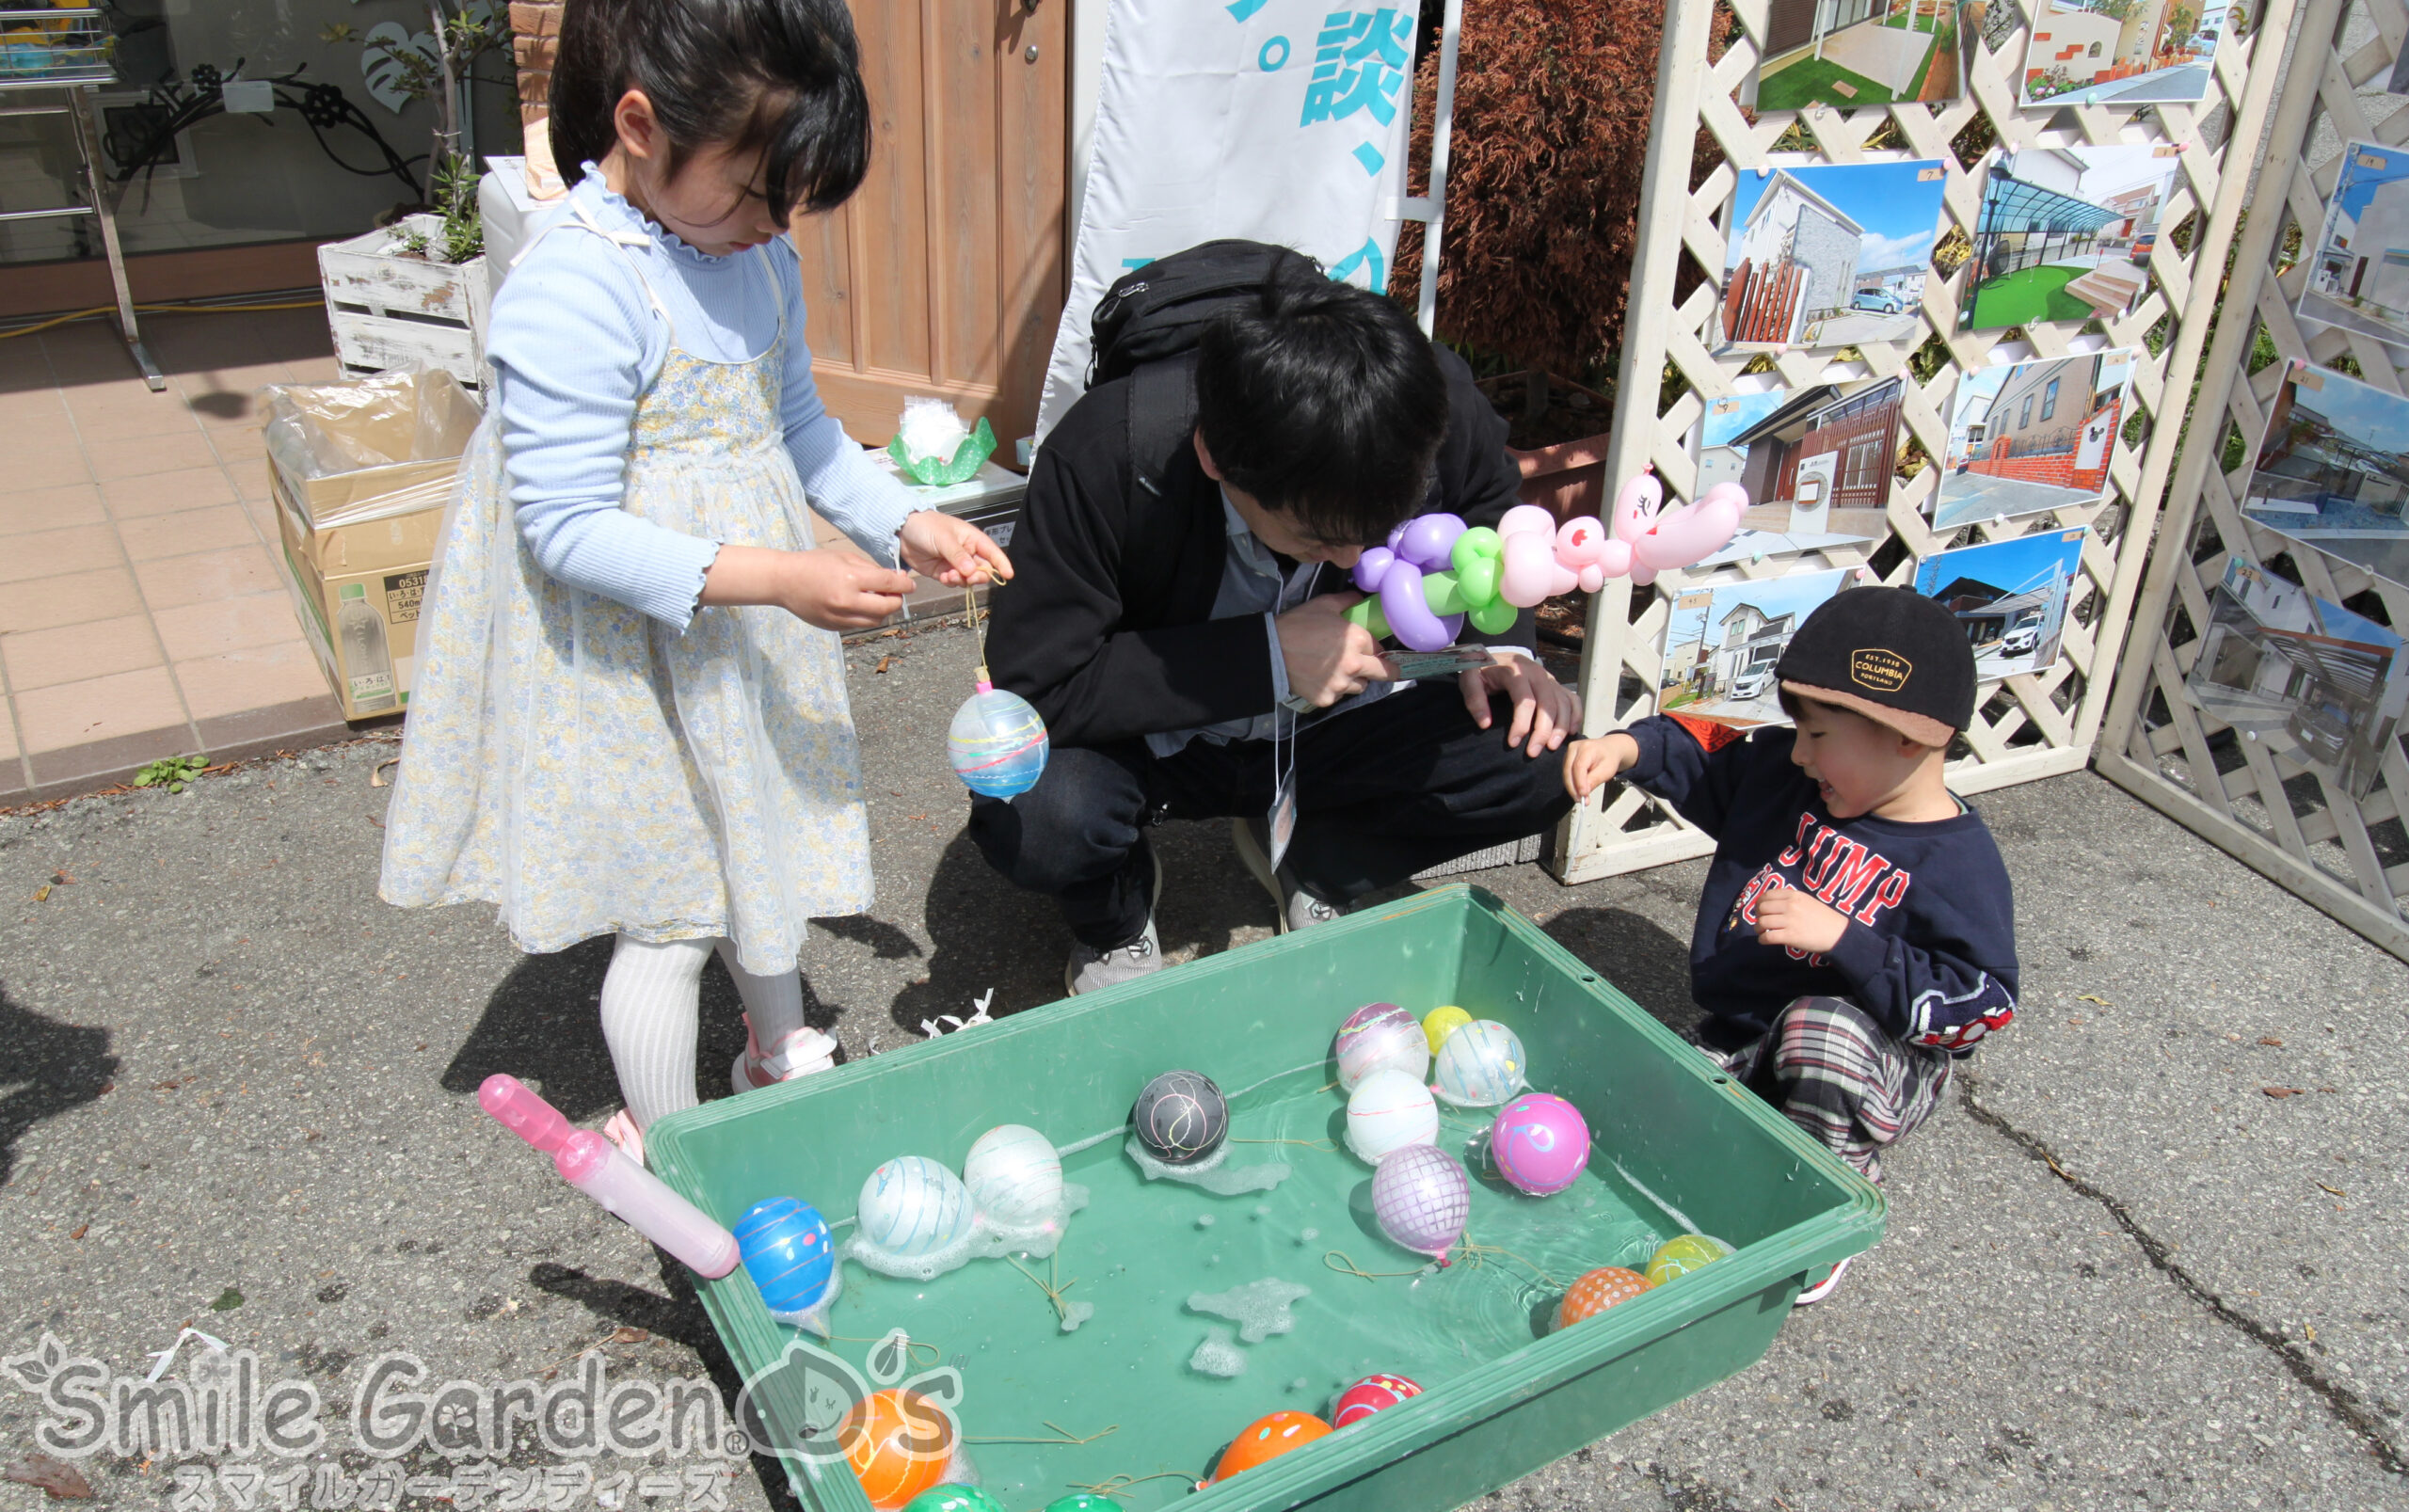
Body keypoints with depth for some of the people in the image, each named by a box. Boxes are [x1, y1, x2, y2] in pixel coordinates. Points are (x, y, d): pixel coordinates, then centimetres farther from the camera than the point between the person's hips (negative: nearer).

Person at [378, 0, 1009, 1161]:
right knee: (668, 913, 5)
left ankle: (779, 1052, 49)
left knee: (762, 846, 25)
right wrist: (770, 577, -33)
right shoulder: (570, 293, -27)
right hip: (631, 663, -8)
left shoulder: (757, 257, 0)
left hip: (750, 640, 8)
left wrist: (903, 521, -2)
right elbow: (568, 528, -27)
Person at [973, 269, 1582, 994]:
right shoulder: (1102, 461, -33)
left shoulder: (1444, 410, -21)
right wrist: (1269, 658, -34)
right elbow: (1035, 687, -31)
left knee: (1537, 756, -20)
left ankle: (1306, 867, 9)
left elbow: (1489, 523, 4)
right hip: (1159, 739, -3)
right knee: (1036, 813, -35)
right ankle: (1115, 916, 6)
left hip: (1329, 732, 3)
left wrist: (1498, 647, -15)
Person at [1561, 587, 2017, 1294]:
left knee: (1822, 1026, -39)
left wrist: (1843, 939, -31)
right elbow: (1701, 761, 12)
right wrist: (1629, 748, -10)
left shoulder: (1956, 861, -19)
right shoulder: (1781, 774, 0)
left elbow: (1978, 1002, -23)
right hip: (1741, 1043, 5)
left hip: (1874, 1061, -5)